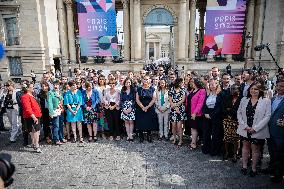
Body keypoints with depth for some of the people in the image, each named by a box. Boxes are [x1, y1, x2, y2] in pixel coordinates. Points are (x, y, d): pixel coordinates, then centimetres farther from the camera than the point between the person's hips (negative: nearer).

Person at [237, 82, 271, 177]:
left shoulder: (266, 101, -5)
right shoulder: (244, 99, 4)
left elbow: (267, 116, -9)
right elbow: (239, 113, 4)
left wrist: (255, 128, -15)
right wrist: (244, 126, -8)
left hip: (257, 131, -3)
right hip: (245, 129, 3)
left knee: (255, 148, 7)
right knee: (245, 146, 14)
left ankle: (254, 168, 24)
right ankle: (244, 166, 28)